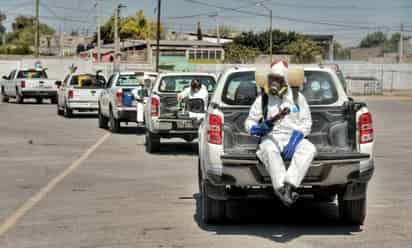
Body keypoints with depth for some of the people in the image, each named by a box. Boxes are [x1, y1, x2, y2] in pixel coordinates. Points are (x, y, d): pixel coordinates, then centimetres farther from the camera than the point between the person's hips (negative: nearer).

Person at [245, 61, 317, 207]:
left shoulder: (297, 98, 14)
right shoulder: (262, 99, 15)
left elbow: (306, 122, 8)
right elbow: (249, 122, 15)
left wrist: (293, 142, -10)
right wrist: (259, 128, -11)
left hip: (294, 137, 1)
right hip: (271, 137, -1)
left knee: (309, 149, -33)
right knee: (269, 149, -38)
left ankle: (289, 185, -47)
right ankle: (282, 189, -50)